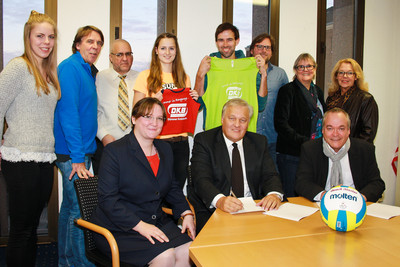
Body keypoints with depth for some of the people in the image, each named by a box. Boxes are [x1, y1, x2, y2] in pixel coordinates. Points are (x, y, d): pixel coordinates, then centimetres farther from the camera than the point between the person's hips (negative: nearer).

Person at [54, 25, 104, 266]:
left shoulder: (90, 71, 15)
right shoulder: (70, 67, -13)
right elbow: (68, 112, -20)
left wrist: (86, 151, 15)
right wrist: (77, 157, -23)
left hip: (83, 150, 10)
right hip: (73, 152, -9)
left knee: (70, 205, 16)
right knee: (79, 209, -4)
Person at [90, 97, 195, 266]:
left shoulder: (165, 149, 10)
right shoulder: (114, 151, -11)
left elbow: (172, 187, 19)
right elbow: (108, 200, -15)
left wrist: (186, 213, 1)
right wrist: (140, 226, -22)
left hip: (156, 222, 6)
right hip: (118, 228, -6)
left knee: (187, 251, -16)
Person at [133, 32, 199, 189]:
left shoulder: (183, 77, 13)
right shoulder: (146, 76, 2)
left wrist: (194, 99, 1)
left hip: (180, 140, 4)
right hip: (155, 139, -3)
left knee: (178, 187, 8)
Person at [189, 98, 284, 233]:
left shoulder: (259, 142, 11)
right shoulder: (204, 140, -2)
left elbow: (270, 175, 3)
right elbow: (201, 179, -14)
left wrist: (274, 194, -22)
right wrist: (220, 200, -35)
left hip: (252, 209, 6)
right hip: (212, 211, -5)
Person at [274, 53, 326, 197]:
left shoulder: (318, 92, 15)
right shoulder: (287, 90, -5)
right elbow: (280, 124, -13)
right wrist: (304, 141, -19)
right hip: (291, 155, -6)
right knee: (291, 197, -1)